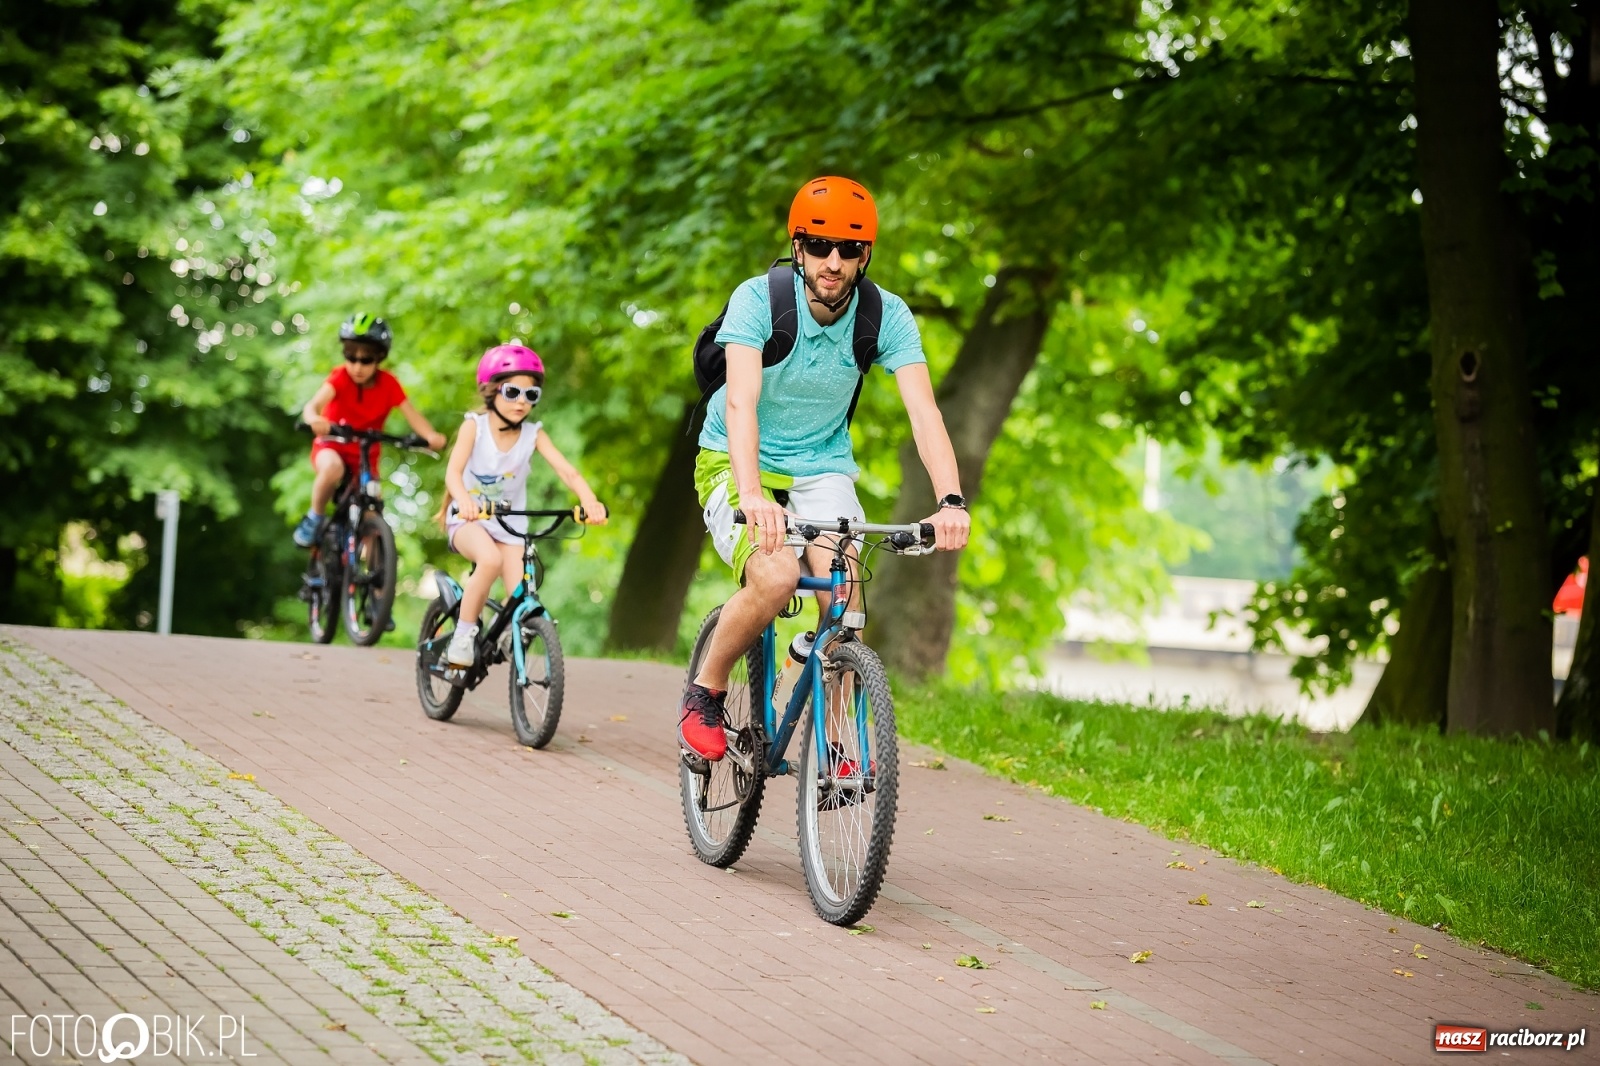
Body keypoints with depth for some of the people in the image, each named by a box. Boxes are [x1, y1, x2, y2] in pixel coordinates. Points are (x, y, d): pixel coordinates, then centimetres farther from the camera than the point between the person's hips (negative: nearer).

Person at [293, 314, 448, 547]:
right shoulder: (341, 378, -18)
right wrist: (313, 419, -59)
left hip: (365, 457, 3)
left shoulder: (388, 384, -12)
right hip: (332, 447, -3)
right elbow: (313, 404, -34)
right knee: (333, 468, -37)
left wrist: (431, 435, -42)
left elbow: (412, 414, -20)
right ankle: (314, 518, -13)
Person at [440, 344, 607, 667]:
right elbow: (453, 470, -25)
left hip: (510, 526, 3)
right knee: (491, 560, -35)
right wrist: (464, 500, -47)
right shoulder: (475, 425, -12)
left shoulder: (534, 434, -6)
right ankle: (463, 635, -18)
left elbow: (566, 470, -18)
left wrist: (588, 501, -39)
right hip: (469, 520, -3)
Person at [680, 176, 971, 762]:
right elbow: (741, 401, -35)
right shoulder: (758, 299, -22)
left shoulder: (887, 316, -14)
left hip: (822, 467, 3)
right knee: (776, 577, -29)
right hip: (738, 464, -3)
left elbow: (923, 410, -24)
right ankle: (705, 691, -4)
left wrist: (950, 501, -40)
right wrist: (752, 494, -51)